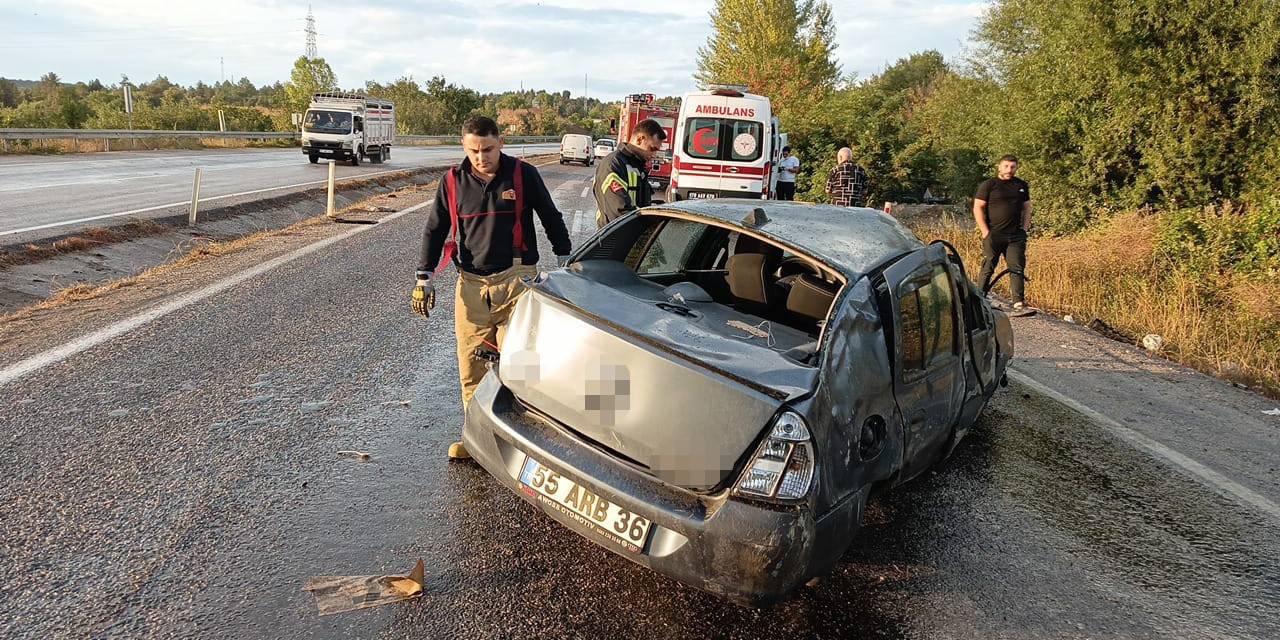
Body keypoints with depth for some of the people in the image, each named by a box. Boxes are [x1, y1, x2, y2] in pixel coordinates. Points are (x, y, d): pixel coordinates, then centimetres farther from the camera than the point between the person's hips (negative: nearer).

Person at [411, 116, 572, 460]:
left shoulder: (523, 174, -2)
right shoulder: (453, 181, 5)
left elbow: (551, 218, 8)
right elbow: (435, 230, 12)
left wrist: (565, 262, 9)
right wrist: (424, 277, 7)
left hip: (516, 280, -3)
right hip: (471, 283, 3)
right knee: (471, 362, 3)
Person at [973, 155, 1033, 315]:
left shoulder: (1022, 186, 14)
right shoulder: (988, 185, -1)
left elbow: (1027, 207, 20)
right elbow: (978, 208, -4)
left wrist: (1025, 228, 8)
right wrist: (985, 232, -10)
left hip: (1016, 236, 4)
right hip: (993, 235, -4)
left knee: (1017, 269, -2)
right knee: (987, 269, 0)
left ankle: (1019, 304, -4)